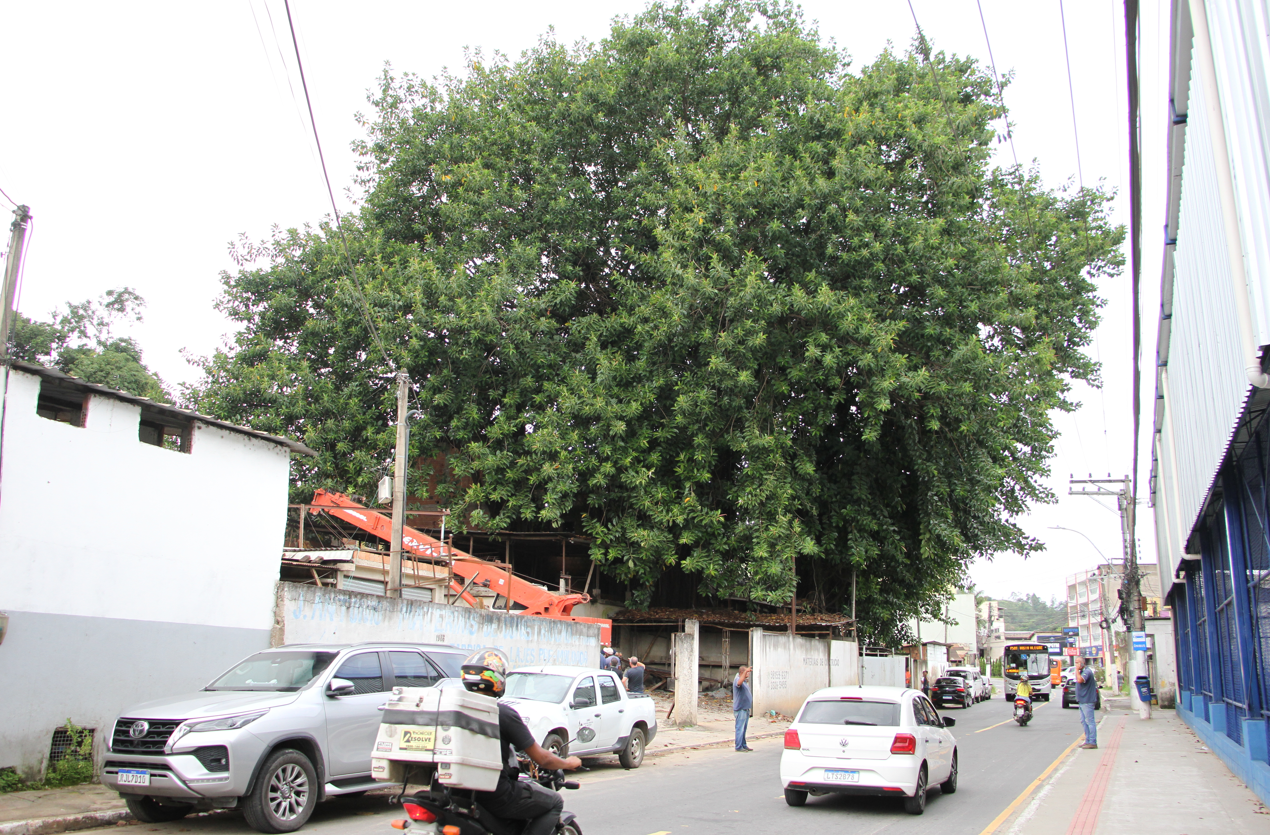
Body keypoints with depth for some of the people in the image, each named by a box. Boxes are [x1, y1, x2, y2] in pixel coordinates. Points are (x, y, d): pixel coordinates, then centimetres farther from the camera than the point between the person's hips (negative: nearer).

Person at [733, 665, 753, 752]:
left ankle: (743, 745, 23)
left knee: (743, 728, 16)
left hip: (746, 709, 10)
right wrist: (746, 671, -45)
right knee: (740, 728, -8)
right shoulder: (737, 680, -14)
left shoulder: (745, 681, 19)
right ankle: (739, 747, -6)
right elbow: (739, 683, -40)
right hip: (740, 709, -10)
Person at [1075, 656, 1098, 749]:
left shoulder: (1087, 671, -15)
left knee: (1089, 721, -8)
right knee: (1083, 721, 13)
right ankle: (1088, 741, 18)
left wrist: (1077, 669, -22)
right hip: (1082, 701, 11)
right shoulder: (1082, 671, 17)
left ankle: (1092, 742, -6)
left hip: (1087, 701, -11)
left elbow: (1080, 680, -30)